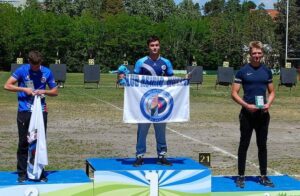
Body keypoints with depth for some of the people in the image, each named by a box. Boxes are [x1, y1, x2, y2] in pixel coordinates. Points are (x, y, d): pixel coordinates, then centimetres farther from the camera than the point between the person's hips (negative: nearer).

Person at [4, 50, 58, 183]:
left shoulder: (47, 72, 2)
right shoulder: (22, 70, -4)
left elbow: (55, 92, 9)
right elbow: (7, 86, -6)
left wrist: (44, 91, -10)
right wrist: (24, 89, -14)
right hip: (24, 112, -2)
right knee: (24, 143, 2)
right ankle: (22, 173, 10)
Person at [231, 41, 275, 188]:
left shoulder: (266, 71, 7)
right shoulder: (243, 71, -4)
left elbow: (272, 92, 14)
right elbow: (234, 93, -5)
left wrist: (268, 104, -6)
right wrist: (247, 105, -17)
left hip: (263, 113, 3)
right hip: (247, 113, -3)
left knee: (262, 145, 9)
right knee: (244, 145, 2)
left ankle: (263, 176, 18)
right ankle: (241, 176, 10)